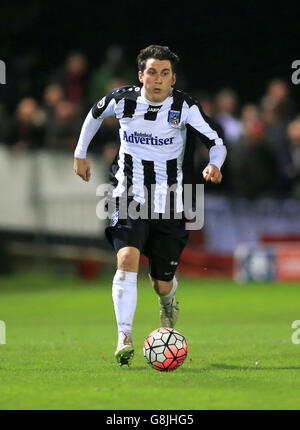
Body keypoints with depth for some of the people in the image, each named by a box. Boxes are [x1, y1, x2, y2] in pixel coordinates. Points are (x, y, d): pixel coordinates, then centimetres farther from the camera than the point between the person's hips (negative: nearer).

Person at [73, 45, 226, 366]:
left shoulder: (184, 107, -9)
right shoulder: (122, 100, -4)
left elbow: (216, 142, -8)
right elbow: (95, 114, 17)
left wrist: (214, 165, -30)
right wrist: (80, 154, 22)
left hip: (169, 205, 0)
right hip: (130, 198, 0)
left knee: (162, 285, 5)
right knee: (127, 257, -27)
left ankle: (168, 302, 45)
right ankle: (124, 338, -25)